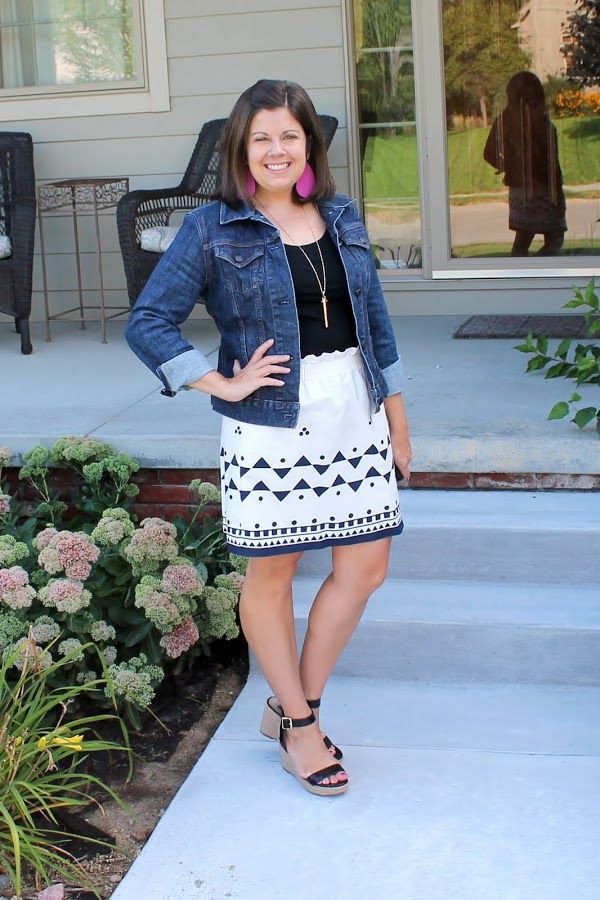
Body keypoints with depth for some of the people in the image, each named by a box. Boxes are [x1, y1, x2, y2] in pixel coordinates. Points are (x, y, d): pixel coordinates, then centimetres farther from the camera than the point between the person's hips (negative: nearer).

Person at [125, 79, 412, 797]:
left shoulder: (342, 219, 10)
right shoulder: (212, 231, -5)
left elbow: (375, 322, 15)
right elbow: (147, 323, -7)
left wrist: (397, 419, 15)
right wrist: (225, 383, -12)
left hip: (355, 414, 5)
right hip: (271, 425, -5)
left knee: (365, 566, 6)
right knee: (271, 572, 5)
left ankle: (291, 705, 23)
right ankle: (298, 725, 23)